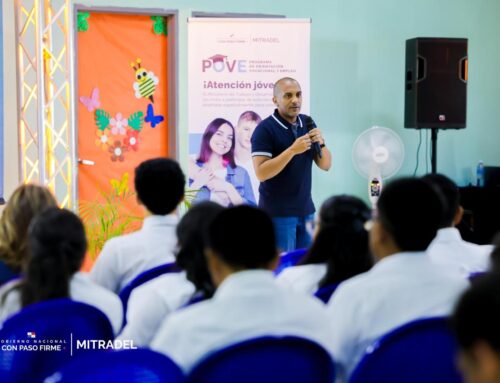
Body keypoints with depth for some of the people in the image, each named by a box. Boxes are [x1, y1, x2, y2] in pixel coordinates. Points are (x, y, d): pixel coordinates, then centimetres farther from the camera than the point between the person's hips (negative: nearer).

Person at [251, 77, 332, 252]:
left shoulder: (307, 123, 7)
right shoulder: (265, 129, -11)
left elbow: (325, 165, 8)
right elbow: (261, 173, -19)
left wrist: (321, 143, -12)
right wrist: (293, 150, -26)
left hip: (306, 210, 6)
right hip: (277, 212, -6)